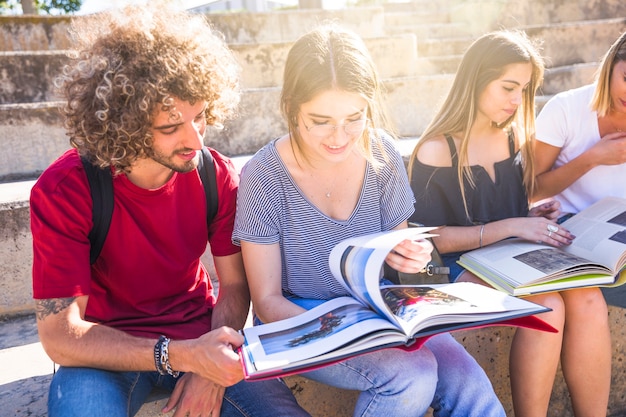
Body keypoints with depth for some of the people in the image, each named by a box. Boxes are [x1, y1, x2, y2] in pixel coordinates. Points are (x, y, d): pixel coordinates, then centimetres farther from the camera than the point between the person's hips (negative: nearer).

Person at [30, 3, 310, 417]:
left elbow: (235, 285, -3)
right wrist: (182, 356, -34)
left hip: (199, 334, 2)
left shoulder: (217, 174, -10)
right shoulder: (62, 192, -20)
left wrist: (209, 371, -20)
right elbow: (60, 336, -21)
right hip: (106, 351, -2)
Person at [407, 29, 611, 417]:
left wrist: (534, 213, 1)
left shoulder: (515, 138, 11)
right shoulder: (436, 152, -8)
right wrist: (511, 226, -19)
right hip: (463, 267, -5)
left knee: (587, 299, -25)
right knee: (547, 306, -31)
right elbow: (434, 238, -12)